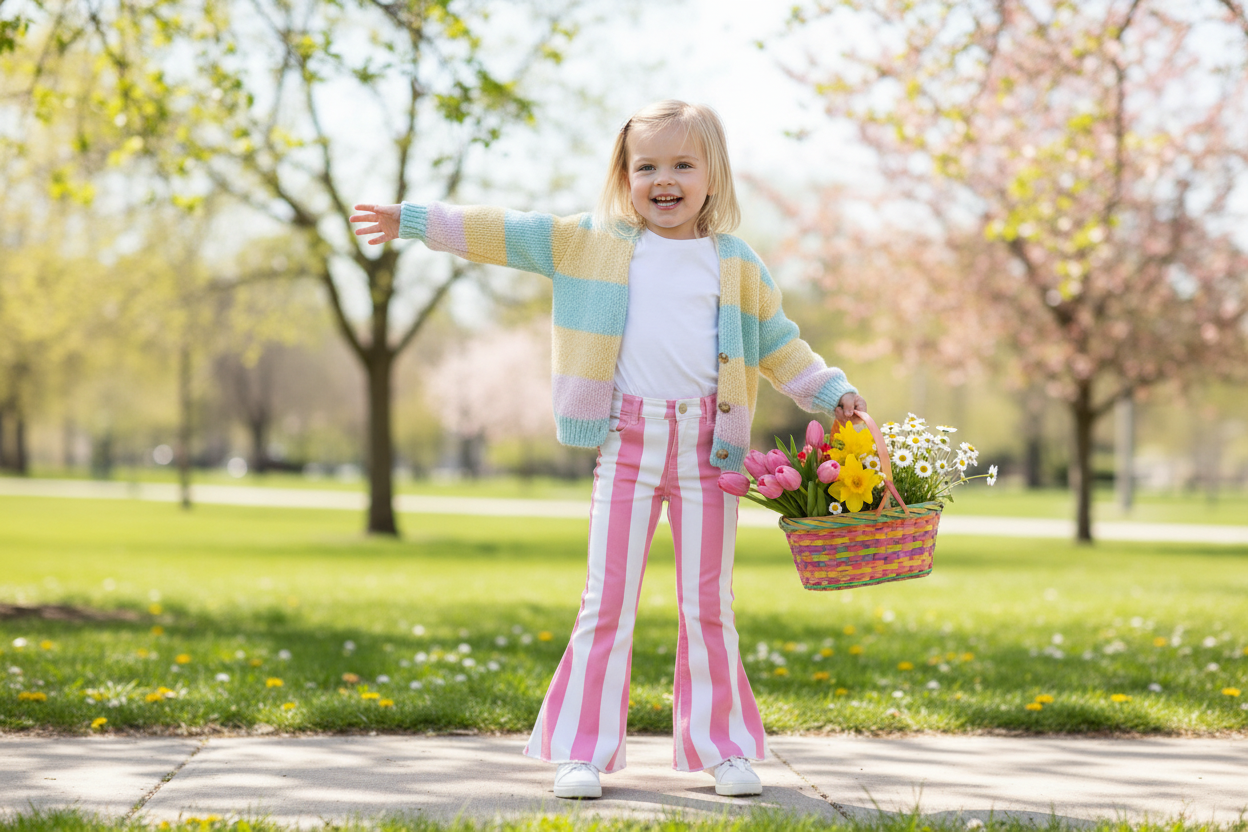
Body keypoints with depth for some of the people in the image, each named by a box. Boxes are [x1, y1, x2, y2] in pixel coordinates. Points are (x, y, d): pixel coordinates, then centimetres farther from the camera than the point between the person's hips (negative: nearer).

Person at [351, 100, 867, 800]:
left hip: (709, 447, 1)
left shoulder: (737, 264, 9)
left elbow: (778, 346, 15)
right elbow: (502, 233, 9)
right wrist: (414, 221, 9)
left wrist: (834, 394, 5)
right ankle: (585, 749, 6)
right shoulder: (592, 242, 6)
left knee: (709, 603, 5)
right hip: (627, 443, 0)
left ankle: (722, 747, 14)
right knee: (608, 599, 1)